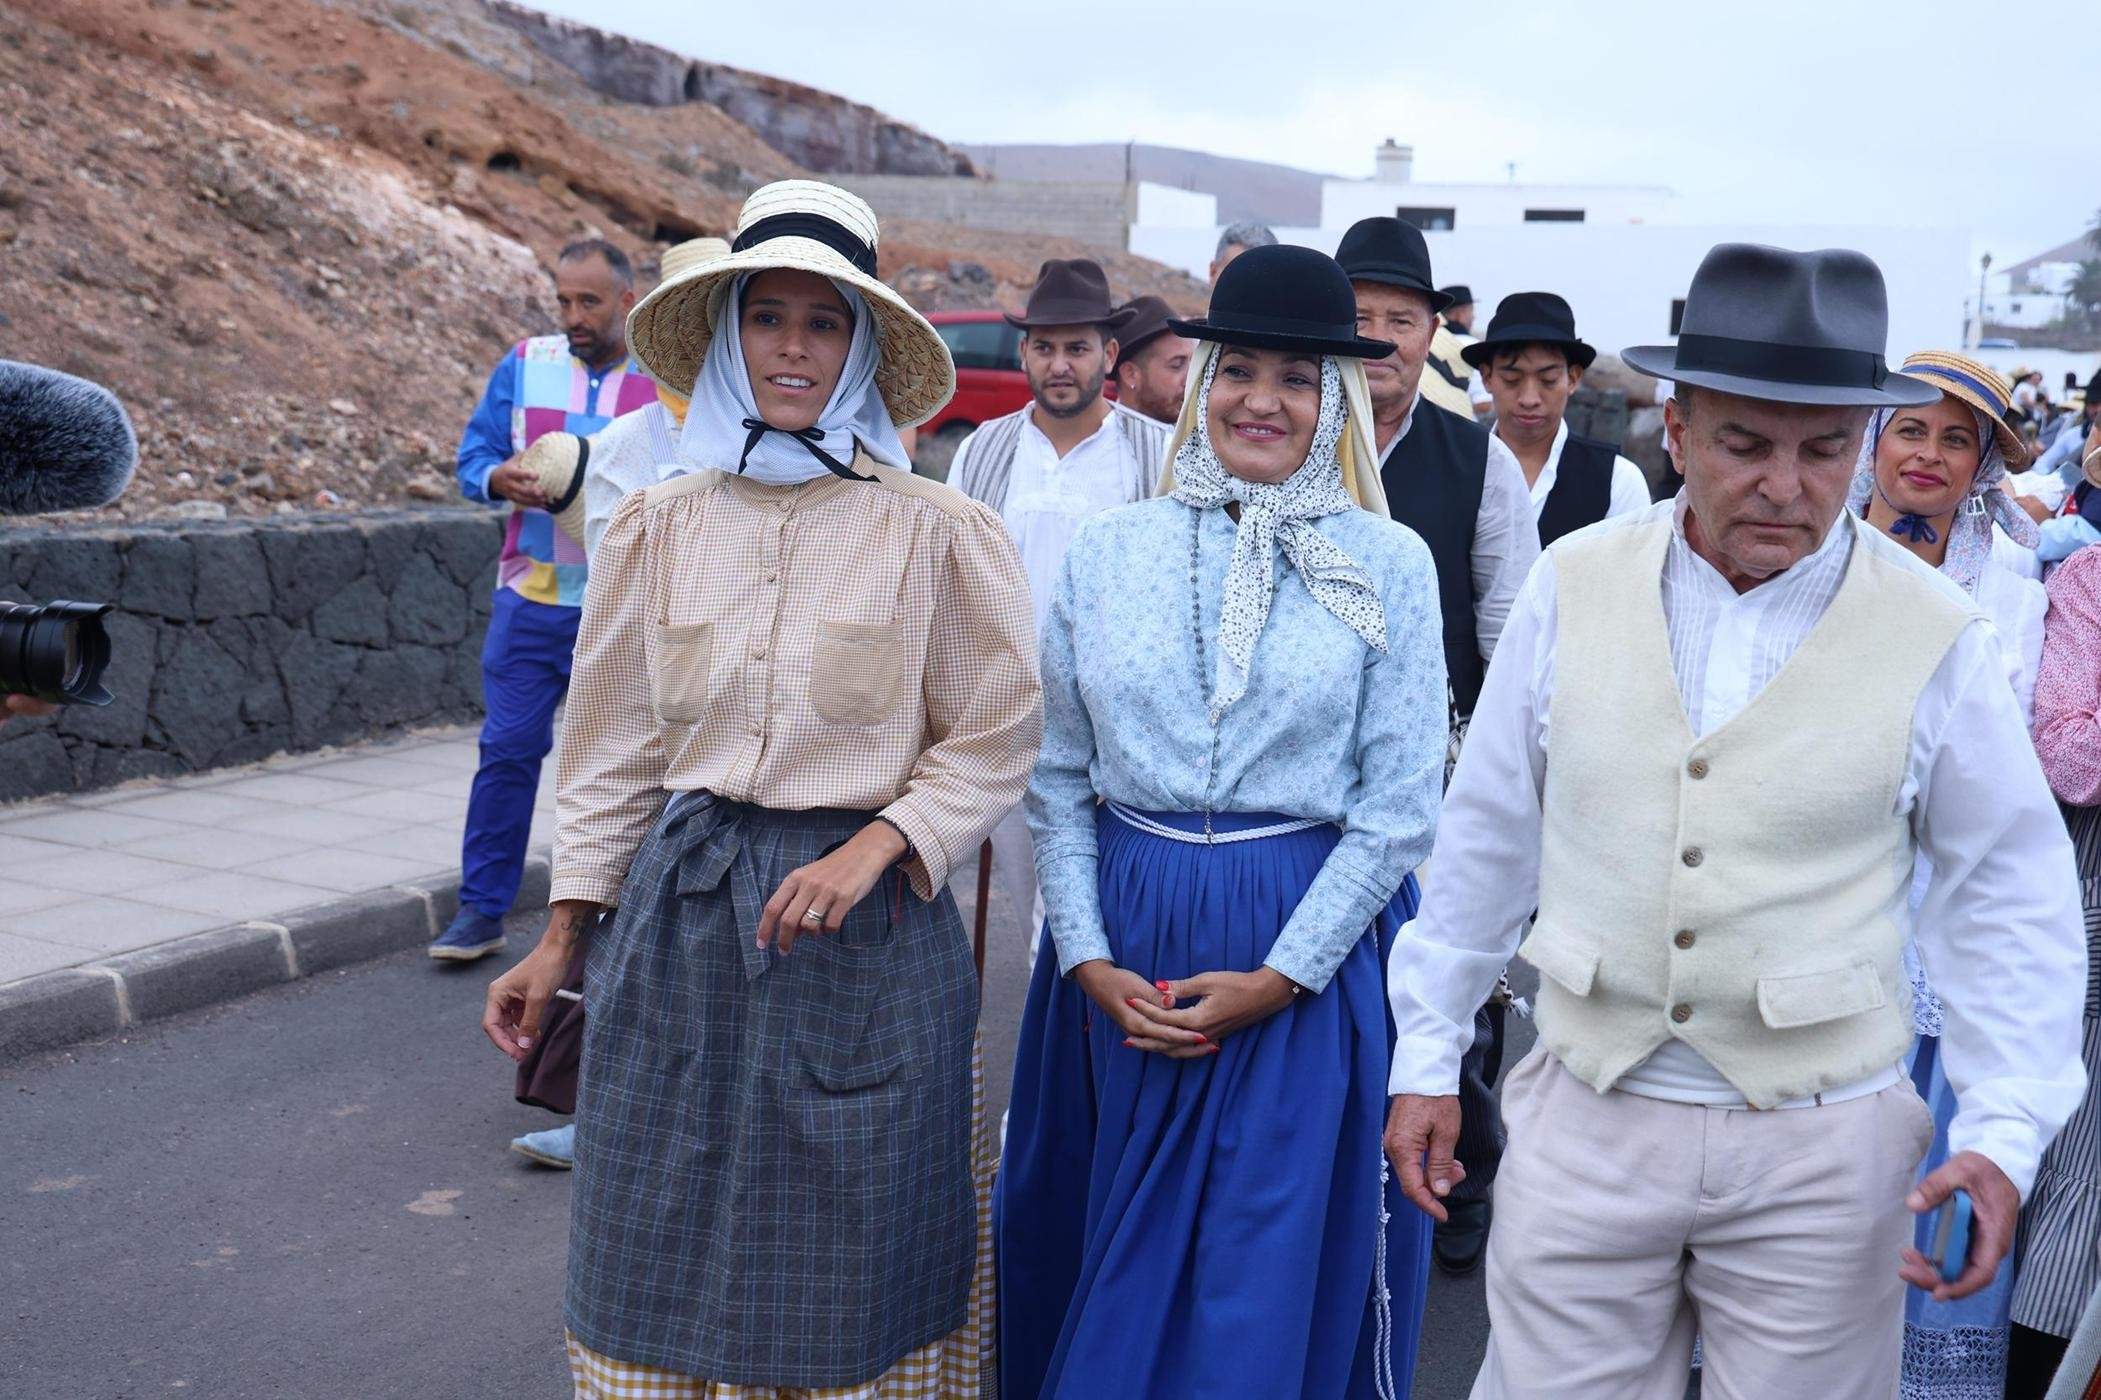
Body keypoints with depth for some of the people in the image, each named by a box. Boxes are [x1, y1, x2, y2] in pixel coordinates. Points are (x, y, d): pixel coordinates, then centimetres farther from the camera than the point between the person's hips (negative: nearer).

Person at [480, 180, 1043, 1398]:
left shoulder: (937, 533, -5)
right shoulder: (659, 530, 5)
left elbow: (996, 737, -1)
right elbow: (614, 747, 10)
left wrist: (871, 849, -15)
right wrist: (564, 938, 8)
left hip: (864, 922, -3)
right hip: (678, 907, 3)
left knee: (847, 1246, 6)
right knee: (669, 1245, 10)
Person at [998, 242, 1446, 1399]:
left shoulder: (1388, 565, -3)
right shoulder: (1108, 552, 3)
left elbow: (1401, 806, -5)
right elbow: (1057, 779, 5)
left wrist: (1276, 978, -10)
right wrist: (1088, 960, -5)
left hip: (1307, 964, -2)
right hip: (1124, 948, 2)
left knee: (1267, 1299, 6)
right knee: (1103, 1274, 13)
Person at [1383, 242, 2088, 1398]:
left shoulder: (1934, 637, -8)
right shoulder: (1573, 585, -4)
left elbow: (2008, 897, 1)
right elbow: (1485, 837, 4)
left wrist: (2003, 1133, -7)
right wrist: (1427, 1054, 8)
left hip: (1819, 1147, -1)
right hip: (1585, 1121, 1)